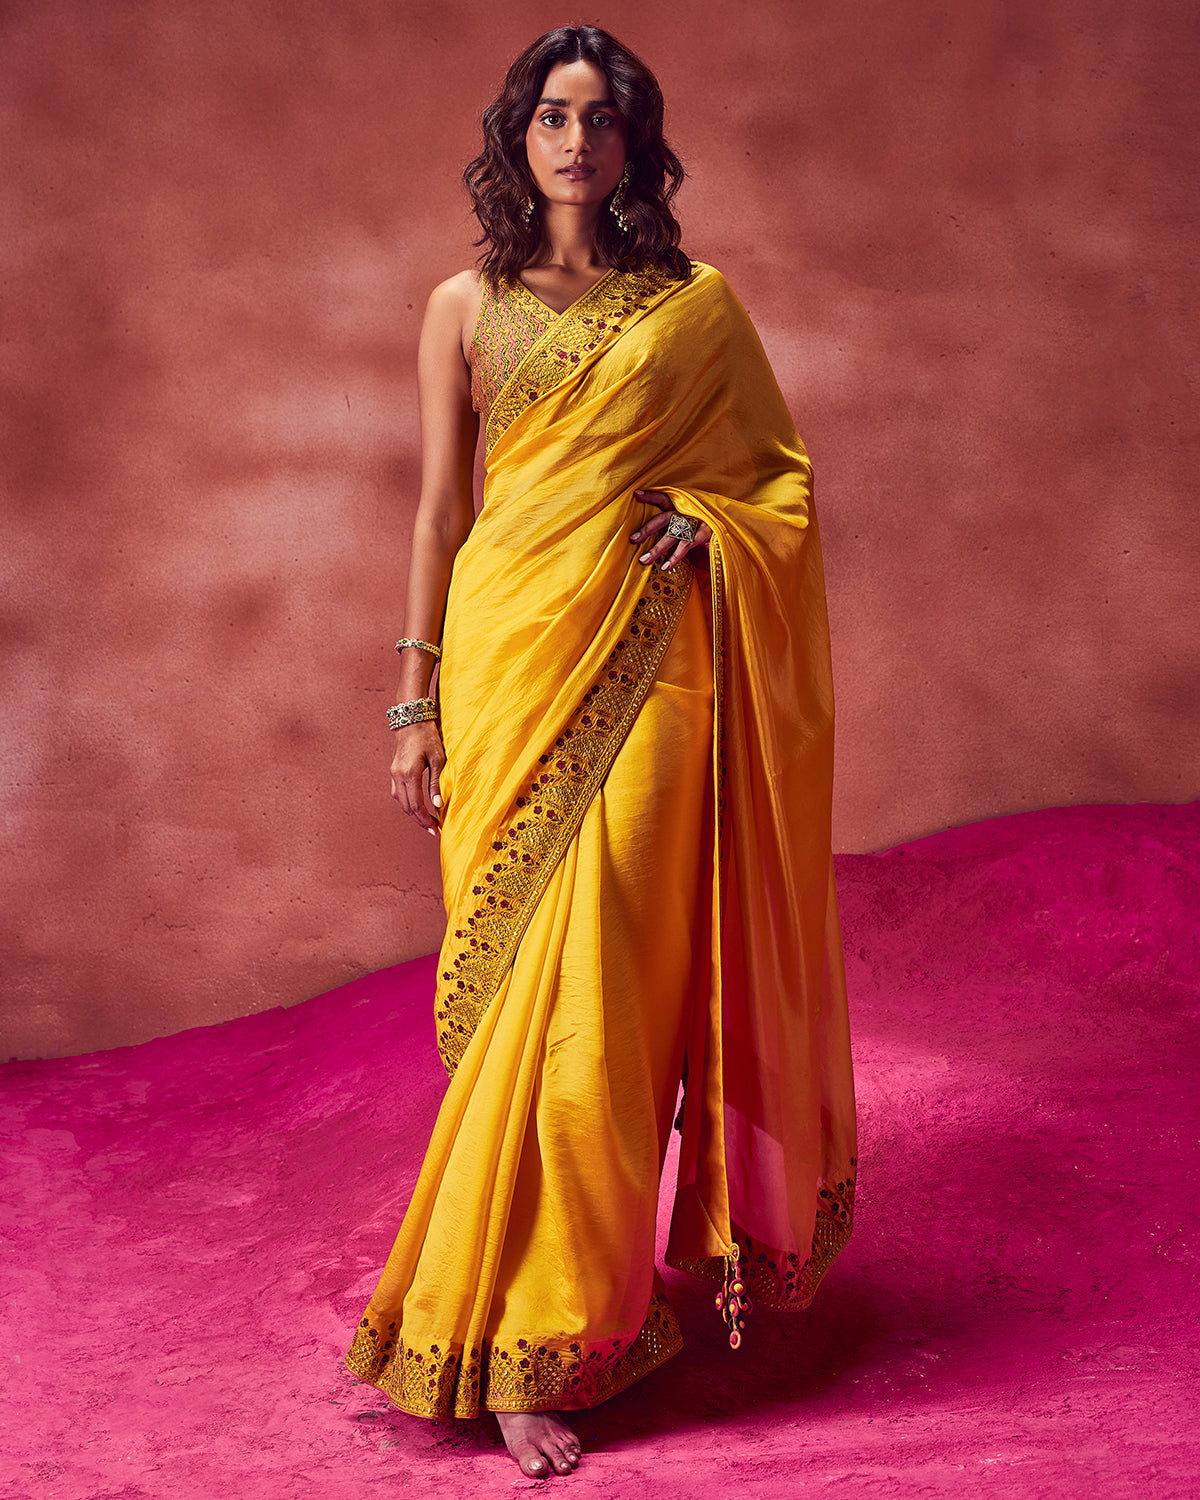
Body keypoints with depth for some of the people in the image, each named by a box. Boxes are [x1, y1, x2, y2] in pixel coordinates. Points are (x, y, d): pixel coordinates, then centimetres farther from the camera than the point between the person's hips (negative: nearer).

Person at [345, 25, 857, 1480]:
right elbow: (440, 507, 7)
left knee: (602, 978, -5)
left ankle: (530, 1332, 7)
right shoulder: (467, 308, 9)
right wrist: (415, 703, 3)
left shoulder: (697, 308, 9)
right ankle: (534, 1333, 14)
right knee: (521, 978, 2)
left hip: (644, 670, 0)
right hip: (508, 658, 1)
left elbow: (779, 471, 15)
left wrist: (708, 524, -7)